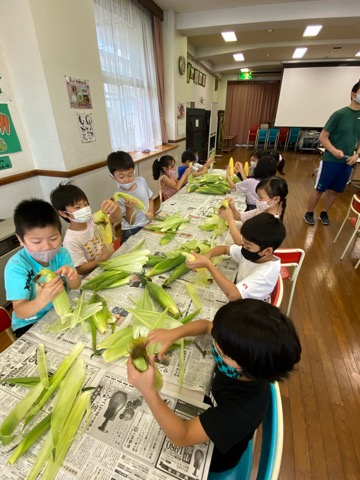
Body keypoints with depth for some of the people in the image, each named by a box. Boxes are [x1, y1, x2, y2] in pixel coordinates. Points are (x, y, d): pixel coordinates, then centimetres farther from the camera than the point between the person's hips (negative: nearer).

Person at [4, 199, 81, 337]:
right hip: (31, 323, -3)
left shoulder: (61, 253, -10)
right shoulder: (16, 266, -22)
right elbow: (20, 312, -23)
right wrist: (42, 300, -45)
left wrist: (70, 275, -33)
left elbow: (75, 286, -9)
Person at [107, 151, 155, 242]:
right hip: (132, 232, -4)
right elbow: (131, 222, -15)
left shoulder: (141, 181, -5)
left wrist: (151, 212, -5)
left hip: (148, 224, 5)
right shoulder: (119, 197, -18)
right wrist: (129, 208, -32)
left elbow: (150, 199, 12)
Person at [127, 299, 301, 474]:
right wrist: (173, 334, -28)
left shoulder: (243, 407, -43)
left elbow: (182, 437, -38)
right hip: (208, 413, 4)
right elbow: (206, 325, -12)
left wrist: (148, 391, -50)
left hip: (214, 455, -4)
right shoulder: (246, 349, -28)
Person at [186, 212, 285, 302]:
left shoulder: (267, 272, -29)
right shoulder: (250, 252, -9)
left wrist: (208, 264, -33)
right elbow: (225, 248, 5)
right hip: (239, 303, 7)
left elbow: (232, 294, -36)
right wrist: (208, 255, -15)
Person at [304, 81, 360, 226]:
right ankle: (309, 214, 18)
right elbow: (323, 137, -9)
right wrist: (334, 150, -22)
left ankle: (324, 214, 29)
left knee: (334, 191, 13)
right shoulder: (340, 114, -8)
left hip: (347, 162, 5)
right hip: (330, 160, -5)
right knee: (319, 189, 2)